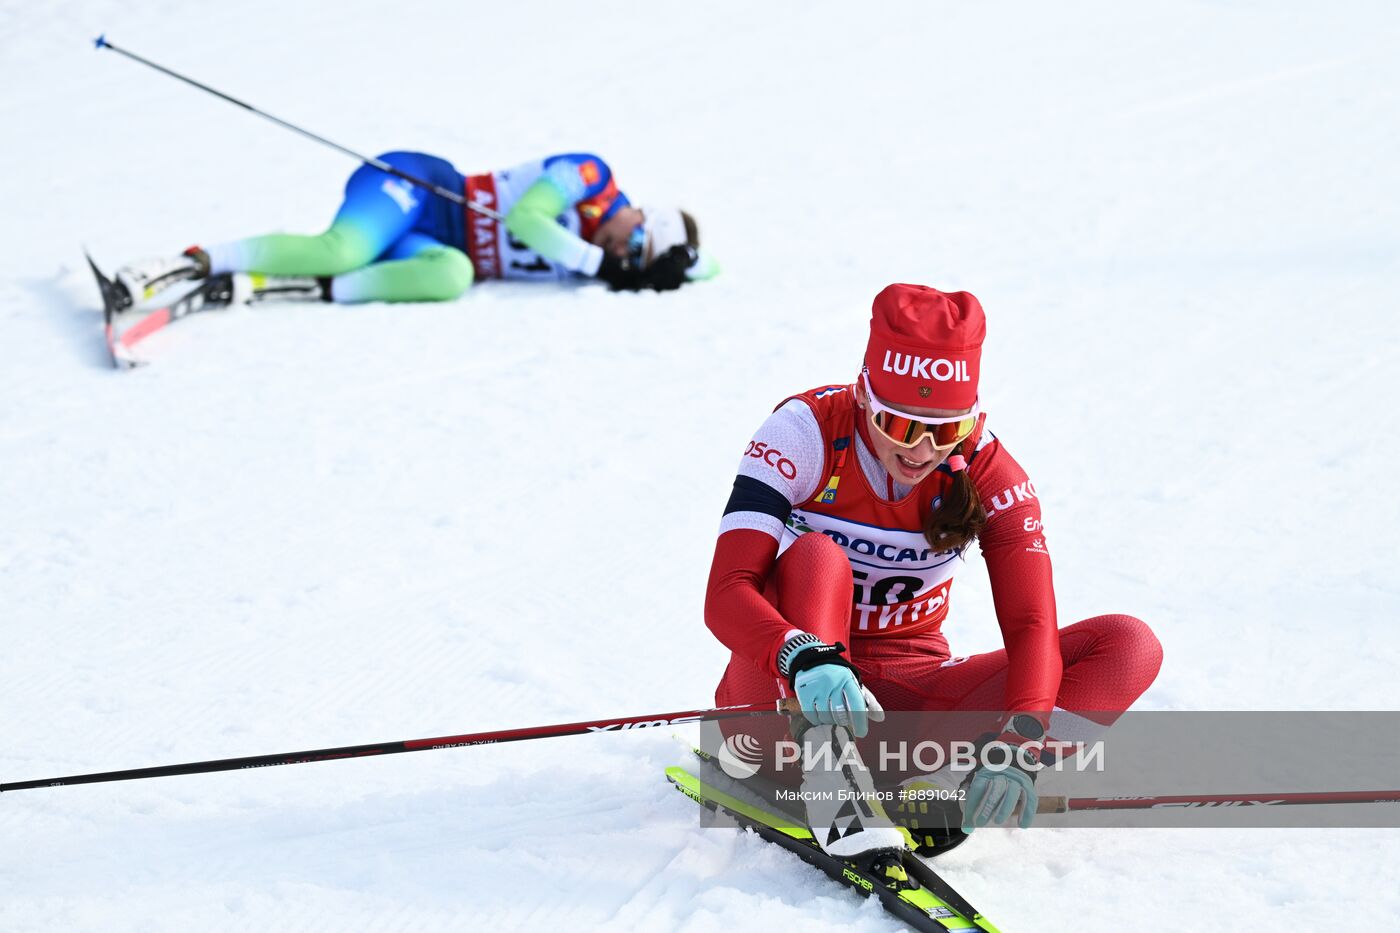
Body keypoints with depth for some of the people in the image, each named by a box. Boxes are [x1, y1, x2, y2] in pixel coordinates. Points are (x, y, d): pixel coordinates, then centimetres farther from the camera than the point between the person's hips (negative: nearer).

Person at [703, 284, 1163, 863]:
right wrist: (808, 660, -46)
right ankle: (829, 784, -42)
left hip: (908, 698, 3)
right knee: (815, 557, -32)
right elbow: (726, 595, -26)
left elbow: (1030, 625, -18)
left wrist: (1019, 739, -38)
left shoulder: (986, 469, -10)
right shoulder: (804, 431, -16)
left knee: (1128, 647, -16)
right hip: (781, 699, -3)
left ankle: (944, 783, -30)